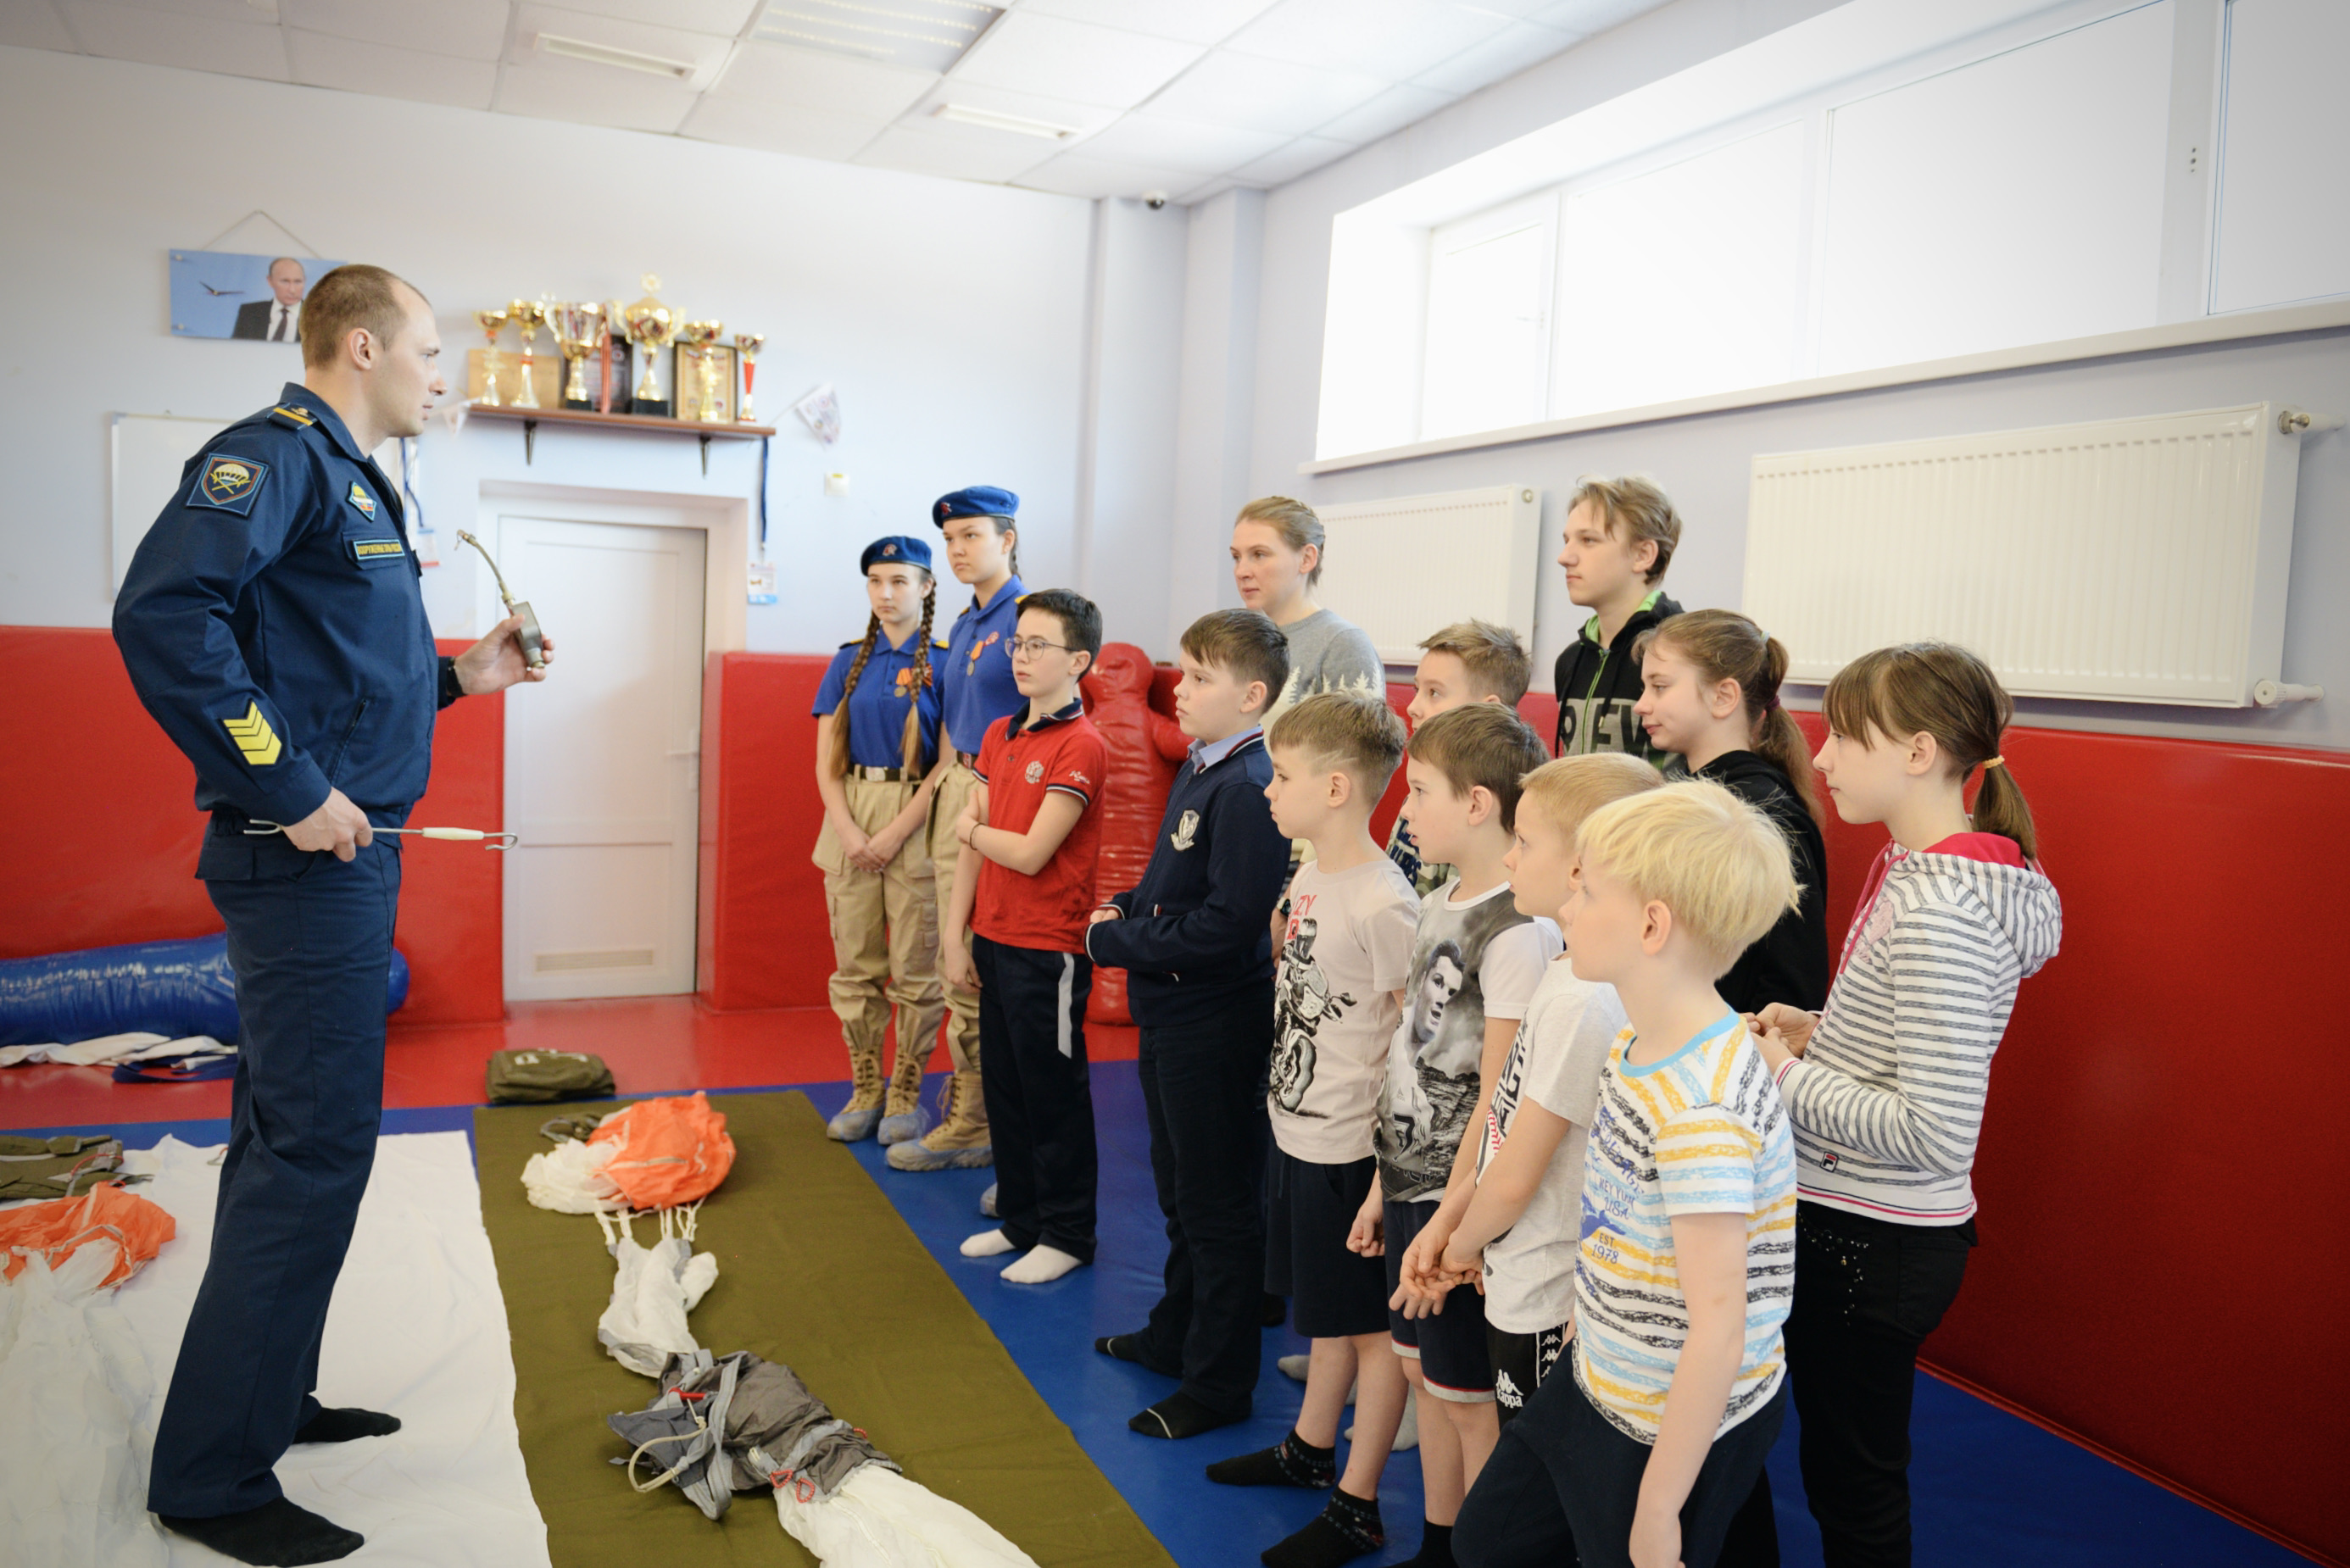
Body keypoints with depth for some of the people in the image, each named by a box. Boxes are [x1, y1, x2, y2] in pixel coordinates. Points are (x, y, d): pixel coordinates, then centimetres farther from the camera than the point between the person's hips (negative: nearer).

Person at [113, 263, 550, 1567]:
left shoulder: (351, 479, 19)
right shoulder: (277, 454, -11)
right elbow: (164, 613, -26)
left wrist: (457, 677, 14)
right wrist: (289, 790, -24)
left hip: (346, 855, 10)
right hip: (308, 859, -10)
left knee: (293, 1138, 17)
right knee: (312, 1146, -6)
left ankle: (266, 1398, 32)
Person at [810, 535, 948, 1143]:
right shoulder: (849, 662, 10)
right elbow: (826, 761, 8)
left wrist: (895, 834, -13)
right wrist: (849, 831, -6)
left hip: (916, 822, -4)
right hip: (851, 816, 4)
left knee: (915, 969, 1)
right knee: (854, 966, 8)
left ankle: (906, 1097, 14)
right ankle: (865, 1093, 19)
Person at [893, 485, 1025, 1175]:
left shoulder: (1027, 616, -9)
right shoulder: (963, 626, 18)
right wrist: (942, 776, 13)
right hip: (957, 796, 9)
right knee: (959, 967, 11)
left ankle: (978, 1126, 6)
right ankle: (966, 1115, 20)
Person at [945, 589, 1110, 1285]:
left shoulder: (1081, 746, -15)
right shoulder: (999, 736, 10)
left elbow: (1029, 853, -19)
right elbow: (974, 845, 10)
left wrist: (970, 828, -2)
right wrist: (955, 933, 6)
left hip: (1049, 950, -8)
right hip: (993, 940, 8)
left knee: (1053, 1094, 4)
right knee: (1004, 1086, 16)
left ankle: (1066, 1234, 19)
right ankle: (1020, 1219, 32)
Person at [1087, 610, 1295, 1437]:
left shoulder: (1249, 789, -23)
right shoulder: (1200, 767, 8)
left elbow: (1226, 927, -28)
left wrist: (1114, 942, -18)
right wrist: (1127, 910, 2)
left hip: (1214, 1026, -10)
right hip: (1171, 1015, 10)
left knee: (1215, 1205, 5)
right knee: (1179, 1189, 24)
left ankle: (1219, 1383, 21)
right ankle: (1175, 1335, 43)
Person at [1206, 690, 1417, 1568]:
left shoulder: (1382, 903, -23)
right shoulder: (1309, 877, 3)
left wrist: (1389, 1173, -18)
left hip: (1350, 1150, -8)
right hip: (1299, 1134, 9)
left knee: (1372, 1327, 9)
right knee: (1324, 1310, 25)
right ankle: (1310, 1450, 43)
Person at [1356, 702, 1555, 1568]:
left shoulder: (1519, 931, -21)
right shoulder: (1440, 906, 7)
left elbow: (1496, 1101, -21)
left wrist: (1445, 1226, -17)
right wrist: (1383, 1184, 15)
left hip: (1461, 1196, -9)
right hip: (1410, 1177, 9)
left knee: (1467, 1395, 5)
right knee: (1423, 1367, 20)